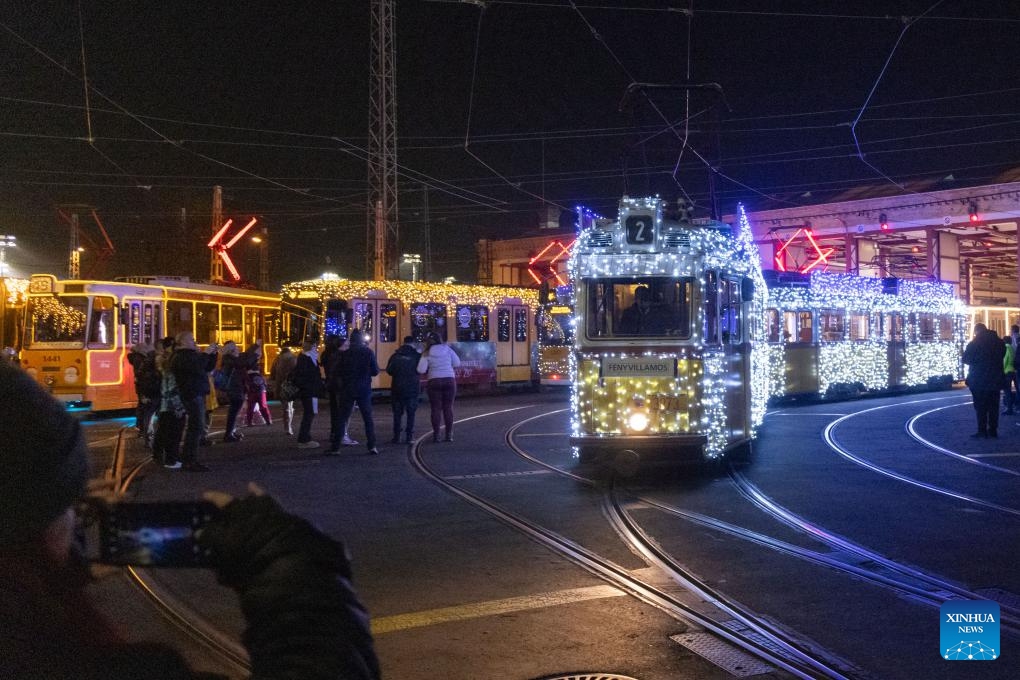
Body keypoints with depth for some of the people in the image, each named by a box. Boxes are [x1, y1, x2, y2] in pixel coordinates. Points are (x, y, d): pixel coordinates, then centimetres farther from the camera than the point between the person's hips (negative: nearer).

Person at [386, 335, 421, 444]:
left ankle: (396, 436, 5)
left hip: (397, 387, 1)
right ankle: (409, 436, 0)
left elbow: (389, 371, 2)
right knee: (411, 413, 6)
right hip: (412, 388, -1)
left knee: (397, 413, 8)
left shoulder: (395, 355, 2)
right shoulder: (417, 355, -3)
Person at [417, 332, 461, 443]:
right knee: (448, 407, 6)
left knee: (436, 408, 3)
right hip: (449, 380, 1)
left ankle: (436, 435, 0)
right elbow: (457, 363, 5)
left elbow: (421, 370, -8)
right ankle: (449, 434, 5)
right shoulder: (447, 349, 3)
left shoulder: (427, 353, -2)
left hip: (434, 381, -1)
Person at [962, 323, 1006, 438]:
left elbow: (966, 359, -7)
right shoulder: (999, 342, 6)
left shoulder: (974, 343, -10)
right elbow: (1002, 357, 17)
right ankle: (993, 430, 10)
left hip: (979, 380, -4)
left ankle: (982, 430, -4)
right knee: (993, 406, 10)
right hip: (995, 379, 5)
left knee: (980, 406, 0)